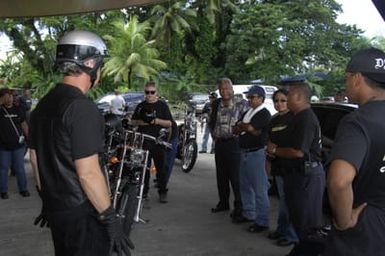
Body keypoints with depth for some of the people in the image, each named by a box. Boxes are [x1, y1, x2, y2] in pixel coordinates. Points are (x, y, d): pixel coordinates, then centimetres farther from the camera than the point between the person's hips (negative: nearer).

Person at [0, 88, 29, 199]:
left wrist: (28, 137, 9)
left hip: (18, 145, 2)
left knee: (20, 168, 10)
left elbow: (24, 124, 12)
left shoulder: (17, 110, 6)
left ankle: (23, 189, 22)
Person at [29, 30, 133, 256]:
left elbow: (36, 159, 14)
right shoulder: (82, 107, -21)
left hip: (55, 209, 8)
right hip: (82, 213, -8)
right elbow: (88, 173, -24)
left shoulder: (43, 105, 6)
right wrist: (111, 219, -17)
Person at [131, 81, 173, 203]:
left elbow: (169, 123, 1)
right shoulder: (141, 106, 13)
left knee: (161, 168, 0)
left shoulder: (162, 105, 4)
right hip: (143, 141, 3)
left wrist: (157, 121, -15)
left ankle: (163, 192, 8)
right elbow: (133, 121, 15)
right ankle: (144, 191, 19)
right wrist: (141, 121, -6)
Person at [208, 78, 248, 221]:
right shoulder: (216, 104, 9)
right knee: (221, 176, 14)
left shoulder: (241, 104, -8)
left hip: (234, 143, -6)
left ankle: (239, 207, 5)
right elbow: (211, 122, 23)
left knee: (235, 177, -4)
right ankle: (223, 203, 28)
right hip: (219, 143, 6)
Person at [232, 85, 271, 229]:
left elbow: (249, 127, -21)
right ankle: (248, 214, 30)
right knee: (245, 186, 17)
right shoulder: (247, 113, 17)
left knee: (259, 189, -6)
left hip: (256, 154, -9)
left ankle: (262, 222, -1)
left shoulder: (264, 114, -10)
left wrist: (241, 126, 0)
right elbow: (235, 130, 9)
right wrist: (249, 129, -9)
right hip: (244, 152, 9)